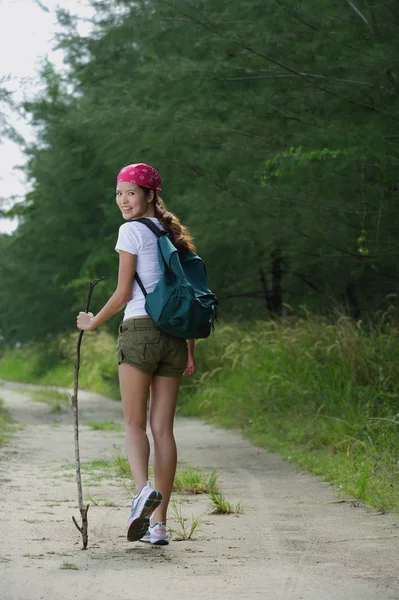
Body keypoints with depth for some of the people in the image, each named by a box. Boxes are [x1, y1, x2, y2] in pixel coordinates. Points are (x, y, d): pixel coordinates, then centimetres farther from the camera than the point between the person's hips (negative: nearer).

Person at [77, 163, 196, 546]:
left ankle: (143, 488, -28)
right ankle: (158, 522, 2)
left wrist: (92, 322, 8)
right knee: (163, 427, 4)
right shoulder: (172, 234, 18)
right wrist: (190, 350, 19)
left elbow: (123, 292, -6)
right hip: (174, 335, 6)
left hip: (140, 329, -6)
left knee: (134, 422, -1)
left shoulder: (132, 231, -3)